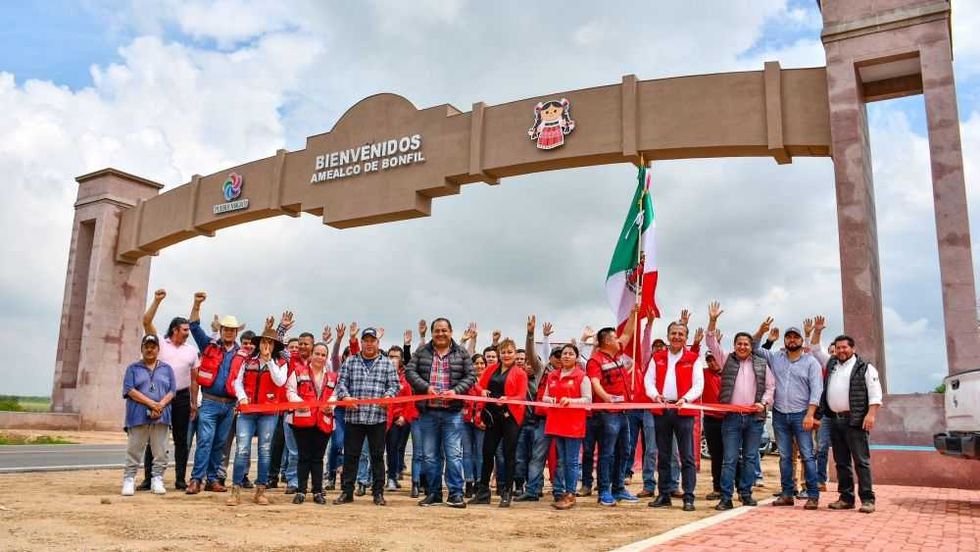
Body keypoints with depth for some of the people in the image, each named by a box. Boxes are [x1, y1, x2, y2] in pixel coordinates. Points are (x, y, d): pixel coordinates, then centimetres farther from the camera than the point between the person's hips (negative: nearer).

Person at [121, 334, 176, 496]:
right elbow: (130, 390, -4)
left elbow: (172, 391, 7)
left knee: (160, 452, 3)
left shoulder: (166, 369, 15)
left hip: (161, 417, 2)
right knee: (134, 451, -1)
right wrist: (151, 404, -13)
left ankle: (157, 481, 10)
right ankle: (129, 481, 7)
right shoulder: (133, 368, 9)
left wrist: (160, 405, -12)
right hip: (138, 416, -2)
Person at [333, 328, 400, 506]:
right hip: (353, 416, 1)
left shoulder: (387, 363, 9)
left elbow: (394, 385, 5)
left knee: (377, 456, 5)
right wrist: (345, 396, -13)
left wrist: (387, 397, -15)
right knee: (350, 455, 5)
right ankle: (347, 491, 14)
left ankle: (378, 492, 14)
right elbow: (341, 382, 6)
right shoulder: (350, 361, 11)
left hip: (378, 417, 0)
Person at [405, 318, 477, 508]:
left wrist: (456, 391, -13)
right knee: (429, 455, 8)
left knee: (454, 454, -2)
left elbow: (471, 376, 3)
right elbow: (409, 371, 1)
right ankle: (433, 493, 19)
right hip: (428, 412, 2)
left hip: (453, 412, -2)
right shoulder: (422, 351, 7)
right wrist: (426, 387, -14)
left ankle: (455, 494, 7)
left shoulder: (461, 353, 5)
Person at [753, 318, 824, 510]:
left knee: (807, 455, -4)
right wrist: (760, 331, -4)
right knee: (784, 456, 7)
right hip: (779, 415, 3)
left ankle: (813, 495, 1)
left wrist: (810, 414, -14)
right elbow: (754, 348, 13)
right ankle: (787, 494, 13)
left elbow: (816, 389, -5)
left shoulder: (811, 362, 1)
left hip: (801, 415, -3)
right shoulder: (775, 358, 10)